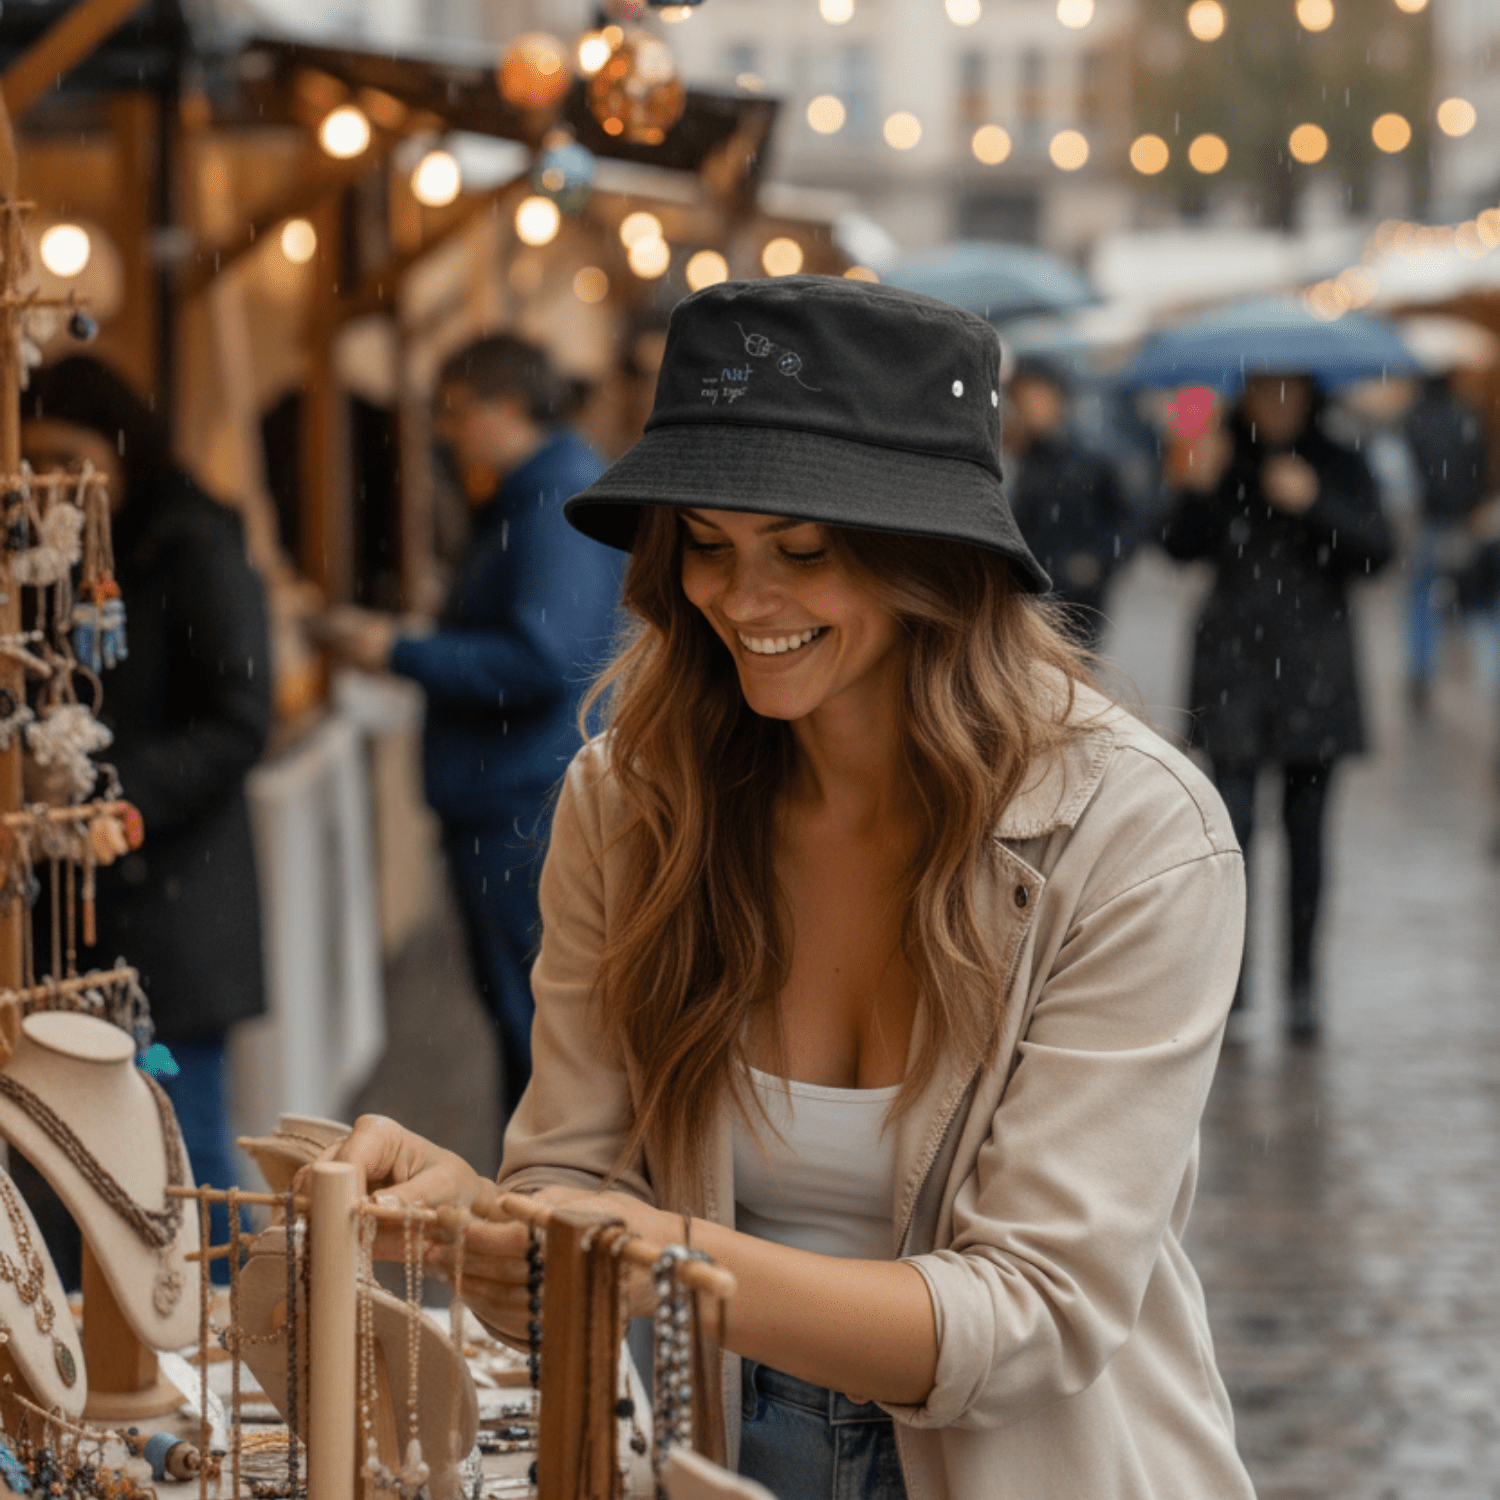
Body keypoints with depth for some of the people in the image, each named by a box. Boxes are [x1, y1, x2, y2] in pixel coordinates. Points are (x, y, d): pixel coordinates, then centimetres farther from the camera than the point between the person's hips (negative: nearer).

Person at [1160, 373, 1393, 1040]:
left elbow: (1375, 550, -3)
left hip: (1312, 666, 1)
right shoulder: (1224, 463, 6)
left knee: (1305, 827, 3)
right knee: (1232, 820, -11)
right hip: (1234, 661, -1)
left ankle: (1302, 984, 10)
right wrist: (1197, 490, -22)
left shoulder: (1338, 467, 7)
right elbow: (1181, 547, -5)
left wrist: (1315, 503, -16)